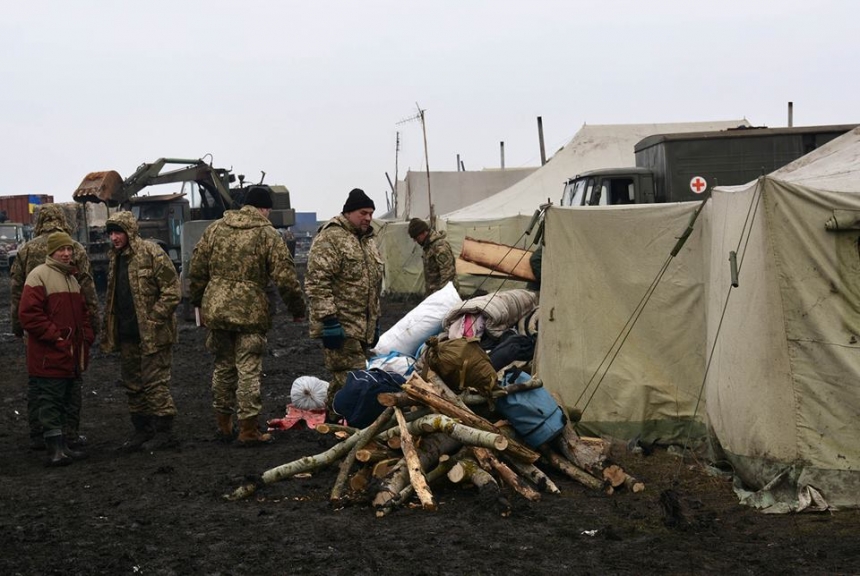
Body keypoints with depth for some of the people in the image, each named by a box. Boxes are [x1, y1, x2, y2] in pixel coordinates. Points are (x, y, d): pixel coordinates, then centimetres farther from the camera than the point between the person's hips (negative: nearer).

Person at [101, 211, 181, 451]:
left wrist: (154, 319, -18)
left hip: (152, 334, -9)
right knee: (133, 384, 13)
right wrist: (109, 329, 17)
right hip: (127, 334, 9)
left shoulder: (152, 253, -12)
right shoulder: (116, 258, 14)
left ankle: (164, 431, 2)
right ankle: (142, 429, 23)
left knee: (155, 382, -6)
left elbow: (171, 291, -14)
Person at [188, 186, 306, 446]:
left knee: (223, 366, 17)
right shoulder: (268, 235, -7)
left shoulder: (215, 229, 6)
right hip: (250, 313, -5)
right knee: (249, 371, 0)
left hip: (216, 310, 5)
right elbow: (285, 278, -9)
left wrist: (198, 302, 20)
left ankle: (223, 424, 26)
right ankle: (248, 430, 1)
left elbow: (197, 269, 9)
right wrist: (298, 310, 2)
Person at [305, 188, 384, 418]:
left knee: (341, 380, 12)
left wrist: (375, 322, 26)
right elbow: (317, 282, -18)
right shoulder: (330, 238, -11)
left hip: (363, 326, 9)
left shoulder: (368, 241, 20)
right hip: (341, 326, -9)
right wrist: (328, 320, -22)